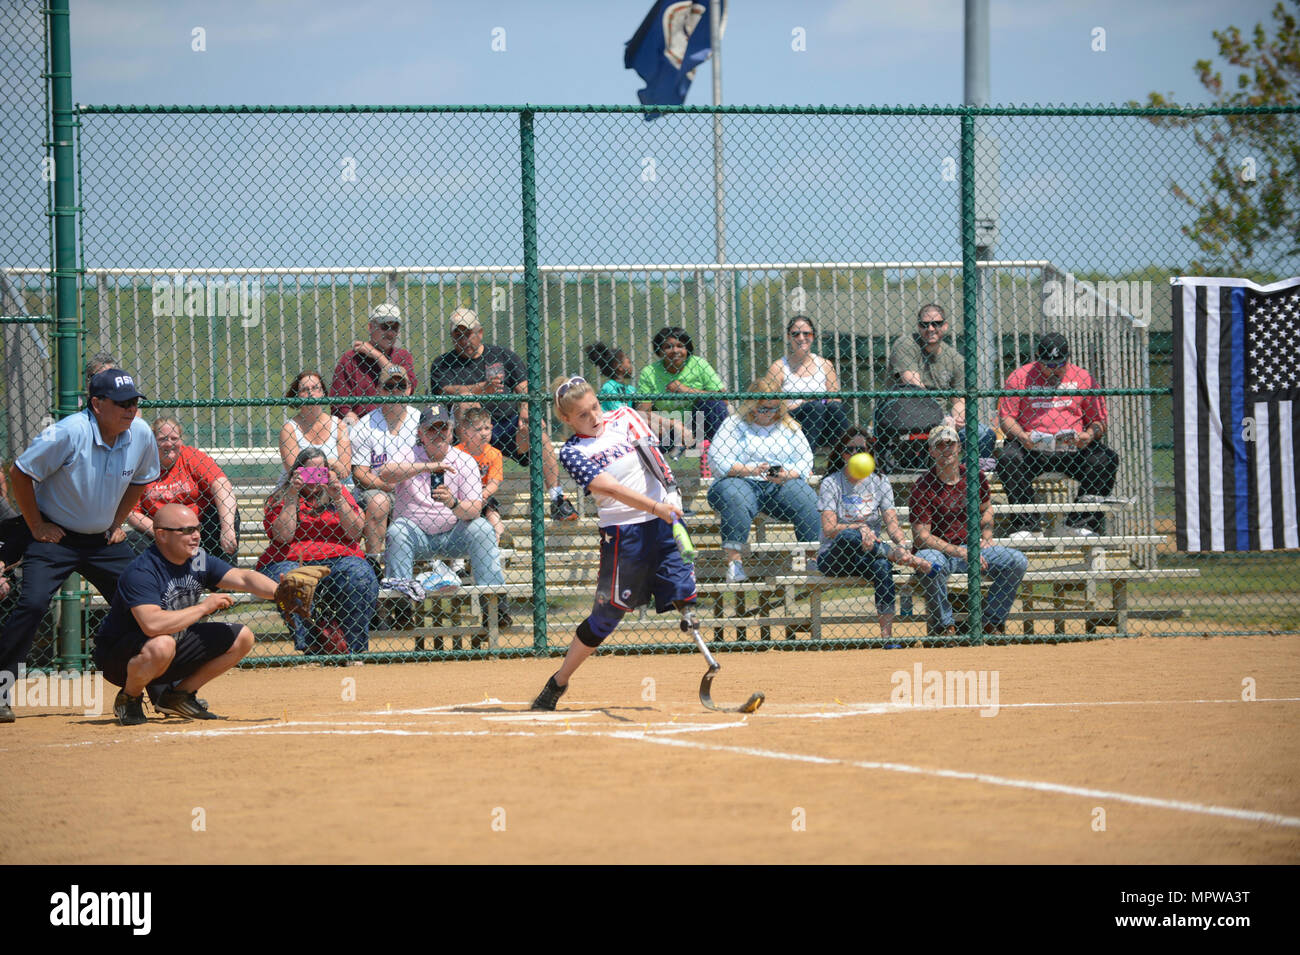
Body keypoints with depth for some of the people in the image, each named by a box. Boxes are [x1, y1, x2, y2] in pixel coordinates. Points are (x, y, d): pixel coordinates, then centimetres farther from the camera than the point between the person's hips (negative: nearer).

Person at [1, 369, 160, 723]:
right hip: (55, 536, -5)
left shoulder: (141, 435, -7)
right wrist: (37, 527, -11)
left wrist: (118, 522, 9)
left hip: (103, 539, 5)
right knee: (32, 604, -21)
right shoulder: (68, 433, -24)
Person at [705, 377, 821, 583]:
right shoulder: (733, 425, 7)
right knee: (735, 500, -38)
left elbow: (805, 462, 10)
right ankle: (734, 560, -43)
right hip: (741, 482, -3)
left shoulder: (789, 427, 18)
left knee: (806, 499, -28)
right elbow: (719, 462, -4)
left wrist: (787, 475, -12)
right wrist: (751, 471, -18)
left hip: (782, 484, 3)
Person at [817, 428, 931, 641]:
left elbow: (892, 523, -1)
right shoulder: (831, 484, 0)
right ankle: (901, 557, -32)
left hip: (871, 551, 2)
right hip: (833, 558, -2)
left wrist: (902, 543, -22)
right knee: (848, 537, -37)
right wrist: (859, 528, -26)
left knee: (882, 567, -34)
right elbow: (829, 529, -11)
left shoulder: (879, 482, 9)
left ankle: (887, 636, -36)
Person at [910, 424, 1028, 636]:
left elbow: (985, 509, 25)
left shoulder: (975, 476, 4)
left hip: (971, 546, 5)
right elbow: (921, 538, -16)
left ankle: (993, 622, -1)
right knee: (929, 563, -39)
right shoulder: (923, 487, -12)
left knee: (1017, 561, -14)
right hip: (939, 551, -5)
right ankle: (945, 626, -19)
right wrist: (962, 553, -23)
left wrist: (986, 538, 5)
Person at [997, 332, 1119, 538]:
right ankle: (1024, 526, -27)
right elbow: (1006, 416, 3)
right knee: (1008, 458, -32)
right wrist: (1022, 436, -18)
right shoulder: (1020, 377, 7)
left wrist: (1089, 435, -13)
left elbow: (1099, 420, 10)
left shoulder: (1083, 379, 10)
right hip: (1032, 450, -1)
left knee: (1107, 458, -25)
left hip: (1073, 449, 1)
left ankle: (1086, 524, -20)